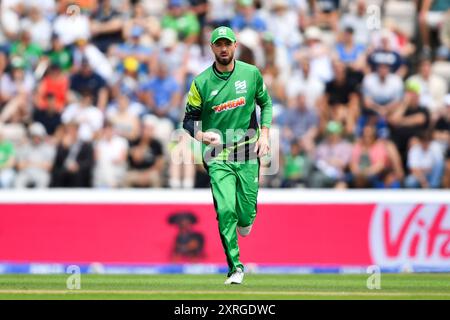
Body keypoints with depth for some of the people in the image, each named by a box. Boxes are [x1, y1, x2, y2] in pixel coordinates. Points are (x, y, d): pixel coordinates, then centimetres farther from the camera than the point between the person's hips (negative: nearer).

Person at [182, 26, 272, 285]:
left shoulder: (251, 74, 1)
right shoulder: (201, 82, -4)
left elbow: (266, 103, 15)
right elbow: (190, 119, 2)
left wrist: (265, 134, 1)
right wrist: (201, 135, -19)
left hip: (248, 152, 1)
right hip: (218, 155, -1)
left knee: (246, 213, 2)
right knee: (225, 211, -13)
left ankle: (246, 220, 41)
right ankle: (235, 267, -2)